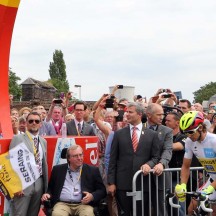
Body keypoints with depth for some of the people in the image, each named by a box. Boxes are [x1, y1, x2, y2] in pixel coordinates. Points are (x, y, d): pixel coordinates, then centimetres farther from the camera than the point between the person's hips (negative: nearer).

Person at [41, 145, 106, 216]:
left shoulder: (92, 170, 11)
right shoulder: (58, 169, 15)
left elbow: (102, 190, 10)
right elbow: (50, 187, 22)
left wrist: (92, 196, -11)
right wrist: (47, 194, -1)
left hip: (83, 204, 0)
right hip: (62, 204, 0)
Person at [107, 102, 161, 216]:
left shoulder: (152, 135, 5)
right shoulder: (119, 134, 6)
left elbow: (156, 157, 7)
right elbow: (113, 160, 4)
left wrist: (149, 164, -16)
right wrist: (111, 182, -1)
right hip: (122, 183, 0)